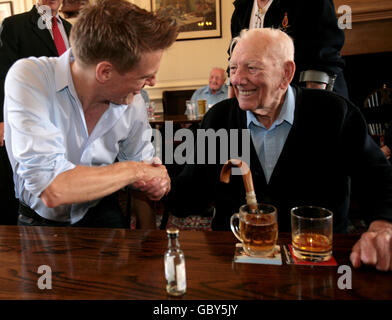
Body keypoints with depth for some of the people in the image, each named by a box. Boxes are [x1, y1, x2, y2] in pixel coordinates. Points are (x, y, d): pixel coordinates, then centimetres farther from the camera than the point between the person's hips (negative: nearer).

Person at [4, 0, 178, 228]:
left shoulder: (134, 104, -10)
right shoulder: (29, 78, -23)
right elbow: (51, 188, -33)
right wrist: (135, 170, -24)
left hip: (98, 215, 2)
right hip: (37, 219, -1)